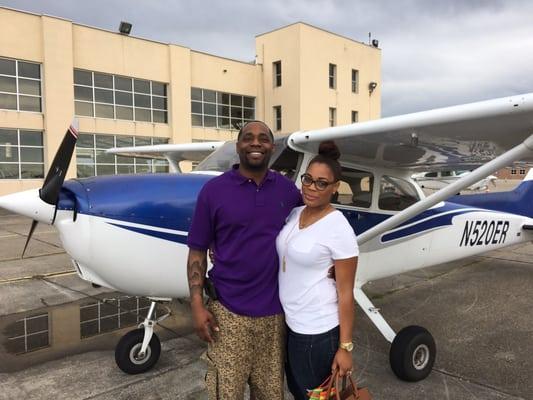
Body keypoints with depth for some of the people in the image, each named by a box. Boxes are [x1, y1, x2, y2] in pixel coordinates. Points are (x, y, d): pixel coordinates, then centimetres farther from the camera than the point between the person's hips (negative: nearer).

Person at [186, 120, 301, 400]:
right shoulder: (214, 190, -5)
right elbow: (197, 251, -3)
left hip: (275, 311, 3)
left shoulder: (288, 190, 3)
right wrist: (197, 305, -8)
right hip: (228, 311, -2)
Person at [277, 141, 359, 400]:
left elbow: (345, 293, -16)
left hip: (318, 331, -7)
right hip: (288, 322, 7)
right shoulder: (294, 214, 1)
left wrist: (345, 347, -12)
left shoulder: (339, 229, -20)